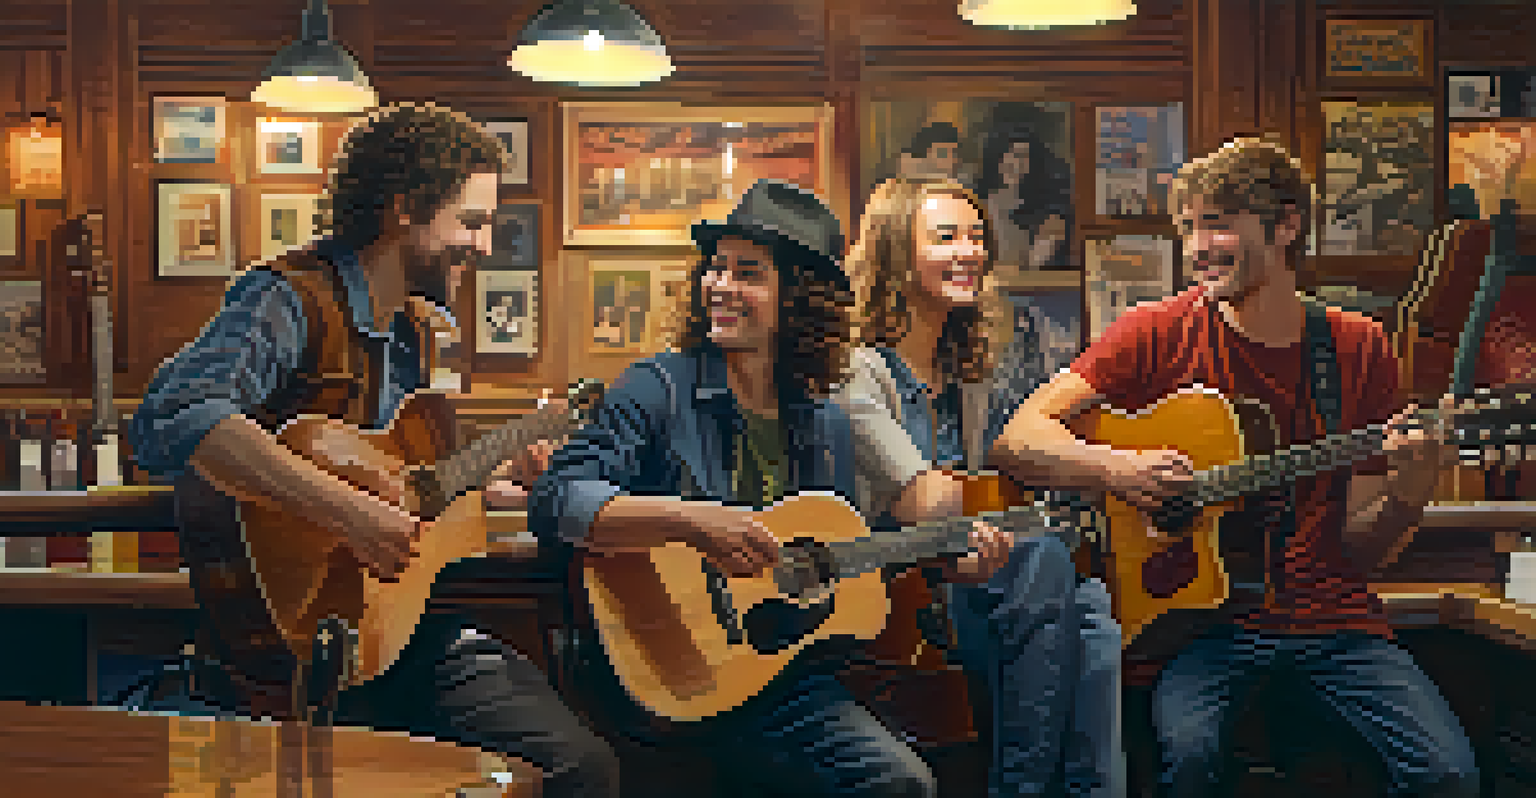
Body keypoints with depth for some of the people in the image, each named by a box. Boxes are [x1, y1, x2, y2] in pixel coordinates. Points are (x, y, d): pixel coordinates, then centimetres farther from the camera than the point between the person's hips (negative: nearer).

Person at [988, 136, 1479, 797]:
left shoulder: (1359, 349, 7)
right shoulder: (1158, 334, 1)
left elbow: (1360, 550, 7)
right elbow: (1015, 441, -6)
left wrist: (1407, 496, -13)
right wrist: (1115, 469, -22)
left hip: (1330, 616, 2)